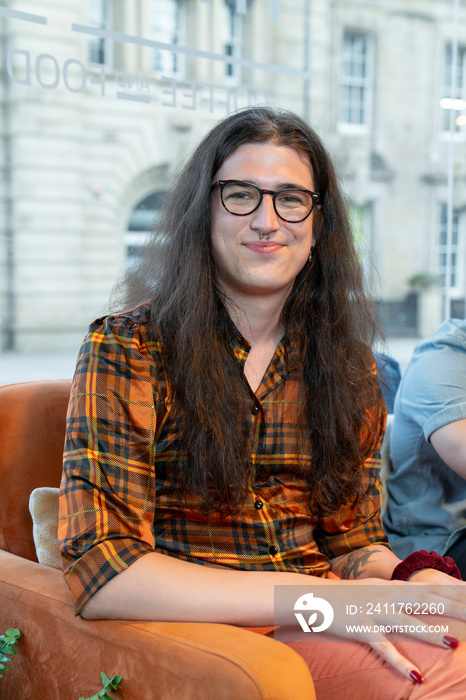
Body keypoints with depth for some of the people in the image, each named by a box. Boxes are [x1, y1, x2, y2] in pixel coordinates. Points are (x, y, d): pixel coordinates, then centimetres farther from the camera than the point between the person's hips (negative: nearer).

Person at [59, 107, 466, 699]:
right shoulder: (126, 348, -8)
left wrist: (406, 579, -14)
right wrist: (322, 596, -23)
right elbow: (99, 572, -17)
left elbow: (354, 540, 12)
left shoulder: (347, 362, 9)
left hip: (319, 627, 6)